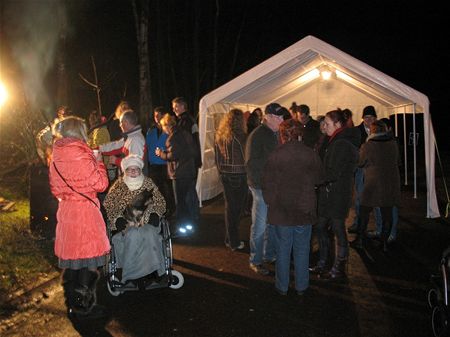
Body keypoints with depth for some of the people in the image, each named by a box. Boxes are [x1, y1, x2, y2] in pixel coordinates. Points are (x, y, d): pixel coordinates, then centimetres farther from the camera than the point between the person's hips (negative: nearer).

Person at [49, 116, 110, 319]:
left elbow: (55, 187, 15)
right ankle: (84, 307, 11)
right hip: (84, 211, -8)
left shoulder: (56, 158, 6)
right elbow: (100, 184, -12)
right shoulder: (82, 157, -17)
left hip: (65, 211, 8)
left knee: (70, 259, 16)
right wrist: (98, 163, -1)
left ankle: (72, 305, 28)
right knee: (88, 261, 3)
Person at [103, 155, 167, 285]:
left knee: (150, 234, -31)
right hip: (125, 224, -1)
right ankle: (130, 274, -24)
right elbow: (108, 207, 3)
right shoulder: (118, 185, 8)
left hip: (147, 222, 1)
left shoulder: (148, 183, 12)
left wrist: (152, 217, -6)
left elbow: (160, 202, 12)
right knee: (133, 235, -32)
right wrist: (121, 222, -12)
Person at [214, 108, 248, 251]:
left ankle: (230, 239, 24)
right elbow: (246, 156, -11)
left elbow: (217, 157, 10)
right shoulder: (240, 136, -15)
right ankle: (234, 242, 10)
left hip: (225, 175, 6)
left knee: (229, 207, 15)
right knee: (237, 208, 3)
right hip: (239, 176, -6)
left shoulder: (219, 136, 4)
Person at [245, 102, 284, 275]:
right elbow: (251, 163, -20)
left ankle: (270, 254, 33)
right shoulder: (257, 136, -15)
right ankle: (255, 261, 15)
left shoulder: (276, 134, 10)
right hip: (261, 187, -8)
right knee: (259, 226, 1)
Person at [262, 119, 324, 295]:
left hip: (281, 210, -1)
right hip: (305, 210, 1)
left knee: (283, 249, 11)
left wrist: (271, 202, 10)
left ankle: (282, 286, 21)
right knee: (302, 249, 14)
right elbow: (319, 179, 5)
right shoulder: (311, 154, -7)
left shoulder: (275, 155, -11)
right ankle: (301, 286, 24)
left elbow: (266, 184, -6)